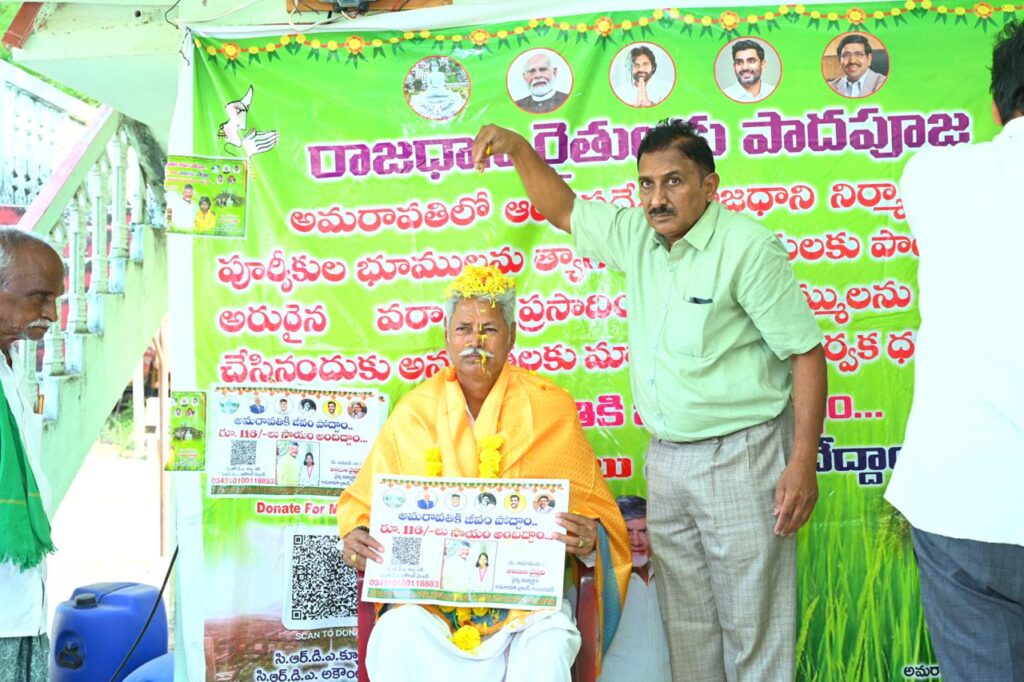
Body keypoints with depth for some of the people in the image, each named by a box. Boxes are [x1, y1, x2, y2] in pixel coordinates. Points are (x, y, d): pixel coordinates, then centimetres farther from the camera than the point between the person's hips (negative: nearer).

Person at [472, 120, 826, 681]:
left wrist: (803, 465, -18)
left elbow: (806, 353, -14)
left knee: (752, 620, 2)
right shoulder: (636, 235, 5)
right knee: (684, 620, 15)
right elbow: (561, 209, 19)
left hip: (739, 456, -6)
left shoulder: (747, 248, -14)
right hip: (666, 459, 7)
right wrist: (518, 148, 3)